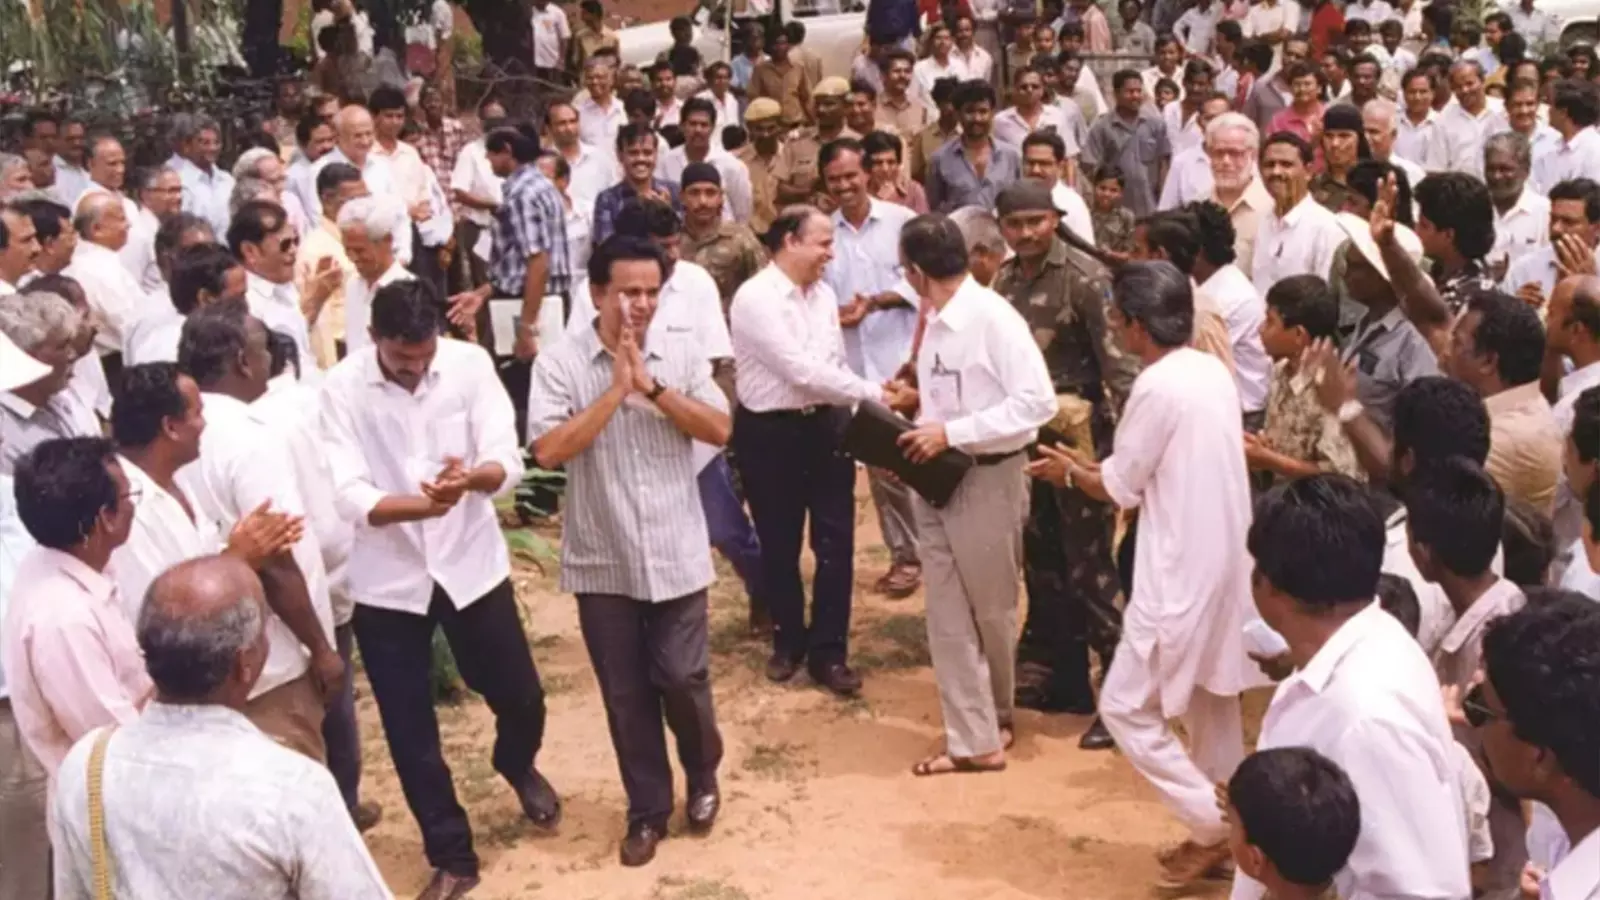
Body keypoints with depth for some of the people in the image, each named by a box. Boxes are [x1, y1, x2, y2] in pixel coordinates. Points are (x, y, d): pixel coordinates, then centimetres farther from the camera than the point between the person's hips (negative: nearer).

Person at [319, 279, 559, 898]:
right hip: (386, 581, -1)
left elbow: (508, 462, -15)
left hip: (471, 564, 1)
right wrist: (419, 505, -40)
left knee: (521, 698, 14)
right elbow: (349, 497, -21)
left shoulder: (470, 363, -10)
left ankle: (517, 766, 50)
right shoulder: (340, 388, -14)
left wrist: (471, 477, -38)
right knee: (410, 733, 8)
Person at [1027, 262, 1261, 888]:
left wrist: (1070, 471, 7)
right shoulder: (1212, 371, 7)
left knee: (1126, 706, 1)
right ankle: (1224, 827, 28)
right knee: (1211, 707, 18)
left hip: (1182, 572, -9)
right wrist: (1093, 464, 16)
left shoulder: (1158, 386, -20)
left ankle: (1212, 826, 6)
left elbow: (1120, 488, -12)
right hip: (1222, 562, 9)